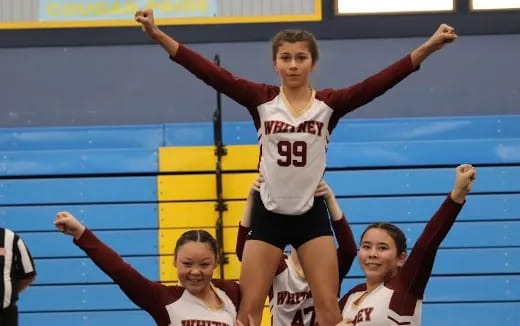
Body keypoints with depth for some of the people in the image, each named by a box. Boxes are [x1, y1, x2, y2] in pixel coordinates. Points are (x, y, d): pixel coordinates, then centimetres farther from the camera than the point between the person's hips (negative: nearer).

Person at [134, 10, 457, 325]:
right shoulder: (261, 100, -3)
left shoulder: (328, 103, -3)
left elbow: (376, 84, -14)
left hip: (311, 215, 0)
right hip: (268, 214, 0)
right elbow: (212, 73, -12)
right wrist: (158, 35, -22)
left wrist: (427, 48, -26)